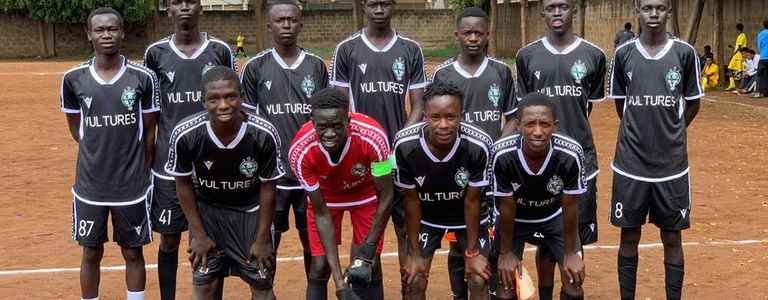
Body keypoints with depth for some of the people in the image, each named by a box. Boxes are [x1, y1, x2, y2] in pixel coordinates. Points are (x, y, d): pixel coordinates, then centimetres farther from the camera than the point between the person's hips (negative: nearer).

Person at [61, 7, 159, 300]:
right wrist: (100, 153, 3)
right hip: (89, 185, 1)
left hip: (132, 185, -1)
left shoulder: (143, 77, -7)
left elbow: (149, 131, 2)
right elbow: (75, 127, 9)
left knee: (133, 253, 11)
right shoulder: (73, 79, -4)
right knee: (91, 254, 12)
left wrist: (143, 171, 3)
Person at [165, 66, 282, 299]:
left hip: (250, 210, 0)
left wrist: (262, 239, -7)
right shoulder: (185, 134, -27)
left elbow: (268, 188, -12)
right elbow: (183, 184, -9)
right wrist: (198, 234, -6)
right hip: (206, 210, 0)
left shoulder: (264, 134, -28)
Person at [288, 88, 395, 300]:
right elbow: (321, 214, -24)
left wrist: (368, 250, -25)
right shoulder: (300, 152, -34)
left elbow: (386, 197, -23)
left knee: (370, 269, -4)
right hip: (326, 196, 1)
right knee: (319, 269, -6)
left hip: (366, 193, 0)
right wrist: (339, 280, -27)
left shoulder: (372, 137, -39)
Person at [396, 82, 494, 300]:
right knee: (414, 281, -2)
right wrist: (415, 254, -10)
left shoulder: (478, 146, -33)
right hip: (426, 215, 1)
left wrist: (472, 253, -11)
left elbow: (472, 201, -18)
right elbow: (412, 200, -16)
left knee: (479, 281, -3)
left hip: (467, 215, 0)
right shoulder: (406, 145, -31)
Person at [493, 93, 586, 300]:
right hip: (515, 219, -1)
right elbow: (507, 208, -19)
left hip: (555, 217, 1)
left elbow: (570, 208, -18)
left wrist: (571, 253, -8)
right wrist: (506, 253, -9)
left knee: (574, 282, -4)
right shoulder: (503, 155, -34)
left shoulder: (571, 155, -34)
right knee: (506, 283, -3)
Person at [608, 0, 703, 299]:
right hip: (630, 164, 1)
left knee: (672, 238, 7)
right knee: (629, 236, 9)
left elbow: (693, 104, 8)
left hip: (672, 164, -1)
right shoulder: (623, 54, 0)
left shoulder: (685, 53, -3)